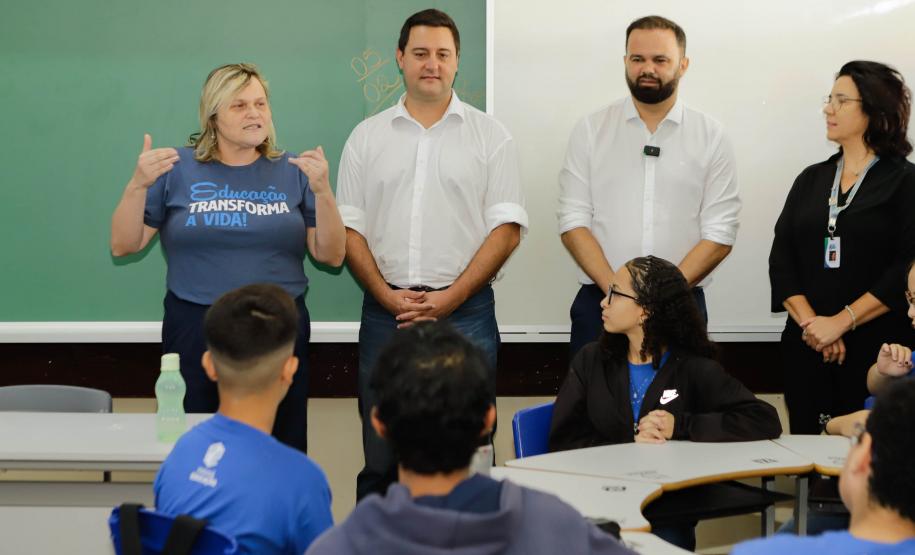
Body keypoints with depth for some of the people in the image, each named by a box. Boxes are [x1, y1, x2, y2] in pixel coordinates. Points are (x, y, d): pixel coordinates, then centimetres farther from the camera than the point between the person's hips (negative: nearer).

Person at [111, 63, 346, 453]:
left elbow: (331, 256, 0)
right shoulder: (178, 169, 1)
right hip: (195, 330, -1)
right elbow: (123, 246, 0)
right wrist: (138, 185, -16)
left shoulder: (292, 172, 4)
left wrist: (322, 190, -14)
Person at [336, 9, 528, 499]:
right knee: (380, 456, 5)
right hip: (385, 311, 2)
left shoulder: (489, 136, 5)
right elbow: (349, 229, 8)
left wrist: (450, 298, -10)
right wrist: (388, 296, -6)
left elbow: (507, 229, -1)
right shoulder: (367, 137, 10)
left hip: (465, 311, -2)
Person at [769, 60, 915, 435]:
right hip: (807, 346, 4)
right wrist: (810, 323, -10)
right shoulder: (811, 180, 14)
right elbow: (781, 261, 6)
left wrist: (841, 321, -14)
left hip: (878, 347, -4)